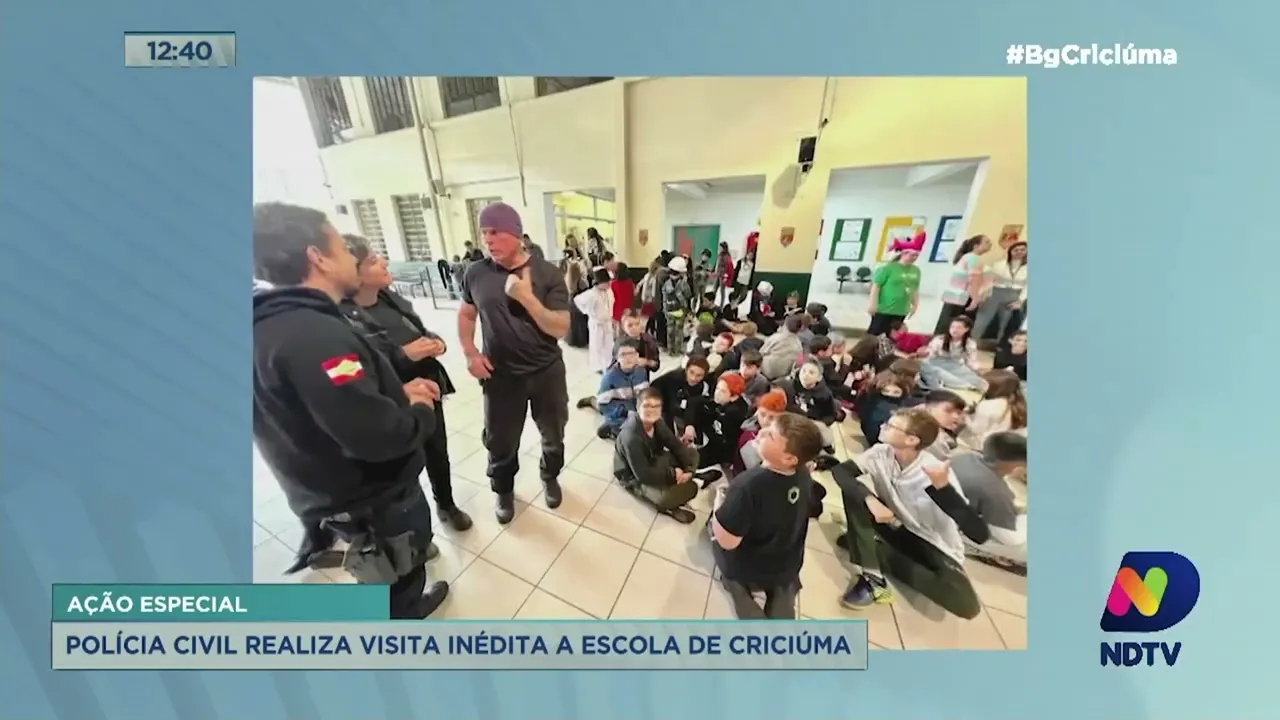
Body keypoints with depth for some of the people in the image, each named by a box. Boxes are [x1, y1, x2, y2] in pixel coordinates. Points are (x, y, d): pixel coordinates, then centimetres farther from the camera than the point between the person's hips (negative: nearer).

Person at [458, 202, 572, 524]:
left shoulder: (547, 274, -11)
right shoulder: (476, 273, -4)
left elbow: (560, 329, -15)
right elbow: (466, 315, 12)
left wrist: (527, 297, -25)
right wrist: (470, 354, -1)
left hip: (547, 372, -1)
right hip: (499, 375, 1)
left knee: (552, 435, 19)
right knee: (500, 441, 14)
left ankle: (550, 477, 49)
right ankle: (504, 490, 44)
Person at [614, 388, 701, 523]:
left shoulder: (657, 423, -11)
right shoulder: (631, 437, -34)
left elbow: (677, 446, -3)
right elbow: (643, 474, -33)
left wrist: (688, 469, -18)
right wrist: (673, 474, -25)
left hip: (653, 461, 8)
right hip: (634, 477, -8)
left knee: (692, 453, 4)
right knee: (664, 498, -35)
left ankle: (678, 485, -6)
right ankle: (669, 506, 1)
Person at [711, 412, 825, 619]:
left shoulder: (749, 485, -38)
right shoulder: (803, 474, -17)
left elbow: (726, 540, -30)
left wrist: (720, 501, -14)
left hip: (746, 571, -5)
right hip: (789, 566, 6)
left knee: (715, 525, 22)